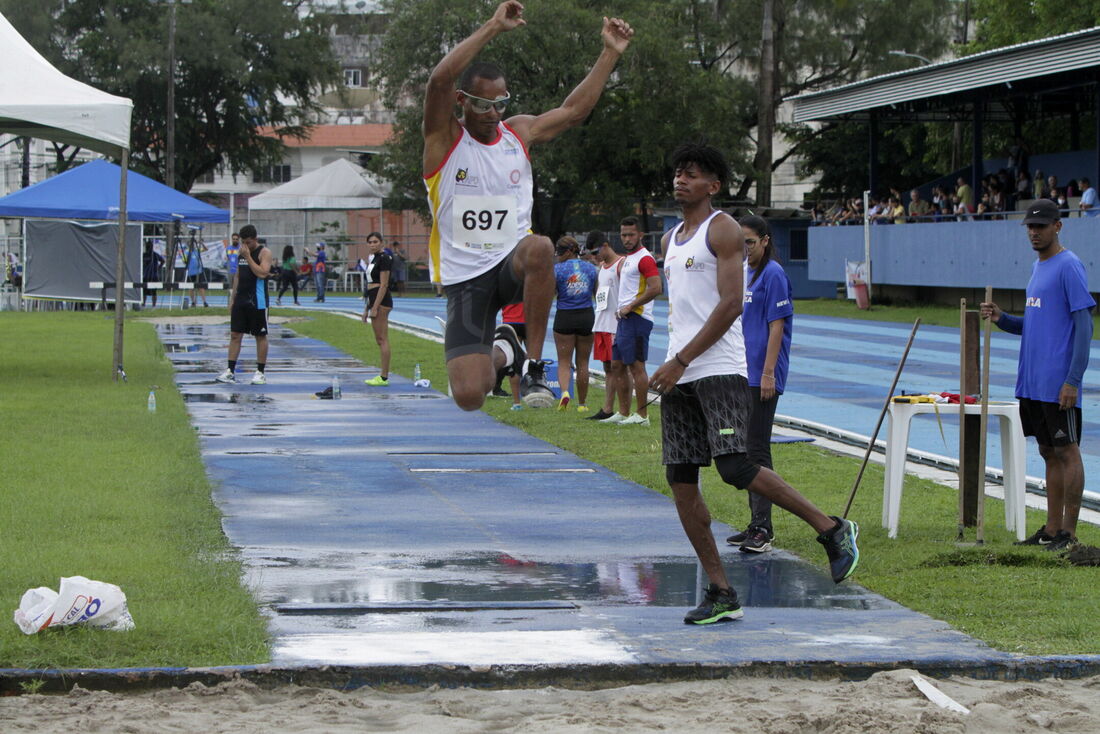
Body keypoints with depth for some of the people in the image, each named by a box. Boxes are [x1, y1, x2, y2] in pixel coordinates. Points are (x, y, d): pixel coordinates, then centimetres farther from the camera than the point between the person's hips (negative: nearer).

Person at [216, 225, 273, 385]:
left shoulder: (264, 253, -8)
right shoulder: (240, 253, 12)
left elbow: (262, 273, -22)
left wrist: (248, 256, -20)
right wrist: (232, 297, 13)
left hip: (257, 302, -6)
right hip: (240, 300, 6)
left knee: (260, 336, 2)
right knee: (235, 334, 3)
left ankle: (260, 372, 8)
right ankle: (230, 371, 5)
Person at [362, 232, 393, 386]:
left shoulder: (384, 258, -11)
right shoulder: (374, 258, 17)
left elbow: (383, 285, -17)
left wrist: (375, 307, -20)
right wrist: (367, 308, 21)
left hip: (382, 301, -10)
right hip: (374, 300, 10)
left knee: (382, 339, -8)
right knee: (380, 340, 10)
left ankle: (384, 377, -7)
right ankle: (383, 376, 12)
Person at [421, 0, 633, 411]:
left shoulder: (519, 133, 11)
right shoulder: (444, 138, -3)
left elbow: (574, 110, 19)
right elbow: (440, 80, -20)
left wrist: (610, 53, 14)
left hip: (513, 265, 2)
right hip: (465, 280, -2)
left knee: (539, 248, -38)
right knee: (469, 396, -14)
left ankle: (533, 365, -22)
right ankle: (500, 353, 25)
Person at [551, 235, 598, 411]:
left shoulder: (557, 269, -9)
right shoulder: (591, 268, 2)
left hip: (565, 317, -3)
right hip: (587, 316, 3)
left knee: (564, 361, 4)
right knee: (582, 362, 11)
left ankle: (564, 391, -22)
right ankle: (582, 403, 15)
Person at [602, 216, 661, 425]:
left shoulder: (644, 258, -12)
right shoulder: (626, 259, 19)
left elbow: (655, 288, -22)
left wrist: (630, 307, -19)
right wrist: (620, 310, 17)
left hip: (636, 319, -10)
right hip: (624, 319, 10)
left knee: (636, 366, -9)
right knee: (617, 365, 11)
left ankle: (642, 415, -6)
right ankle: (623, 413, 17)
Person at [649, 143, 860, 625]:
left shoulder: (722, 229, -4)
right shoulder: (670, 240, 21)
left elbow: (730, 304, -14)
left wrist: (682, 360, -16)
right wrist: (670, 365, 18)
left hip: (719, 369, -8)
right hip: (678, 374, 8)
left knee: (735, 467, -20)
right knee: (680, 480, 1)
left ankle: (833, 530, -5)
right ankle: (721, 594, 5)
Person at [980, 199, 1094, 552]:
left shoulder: (1069, 267, -10)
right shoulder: (1037, 267, 17)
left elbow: (1084, 326, -14)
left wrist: (1073, 380, -19)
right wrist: (1002, 319, 4)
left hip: (1058, 385, -9)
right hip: (1031, 383, 9)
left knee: (1067, 452, -4)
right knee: (1049, 453, 12)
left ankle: (1069, 533, 0)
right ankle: (1051, 529, 18)